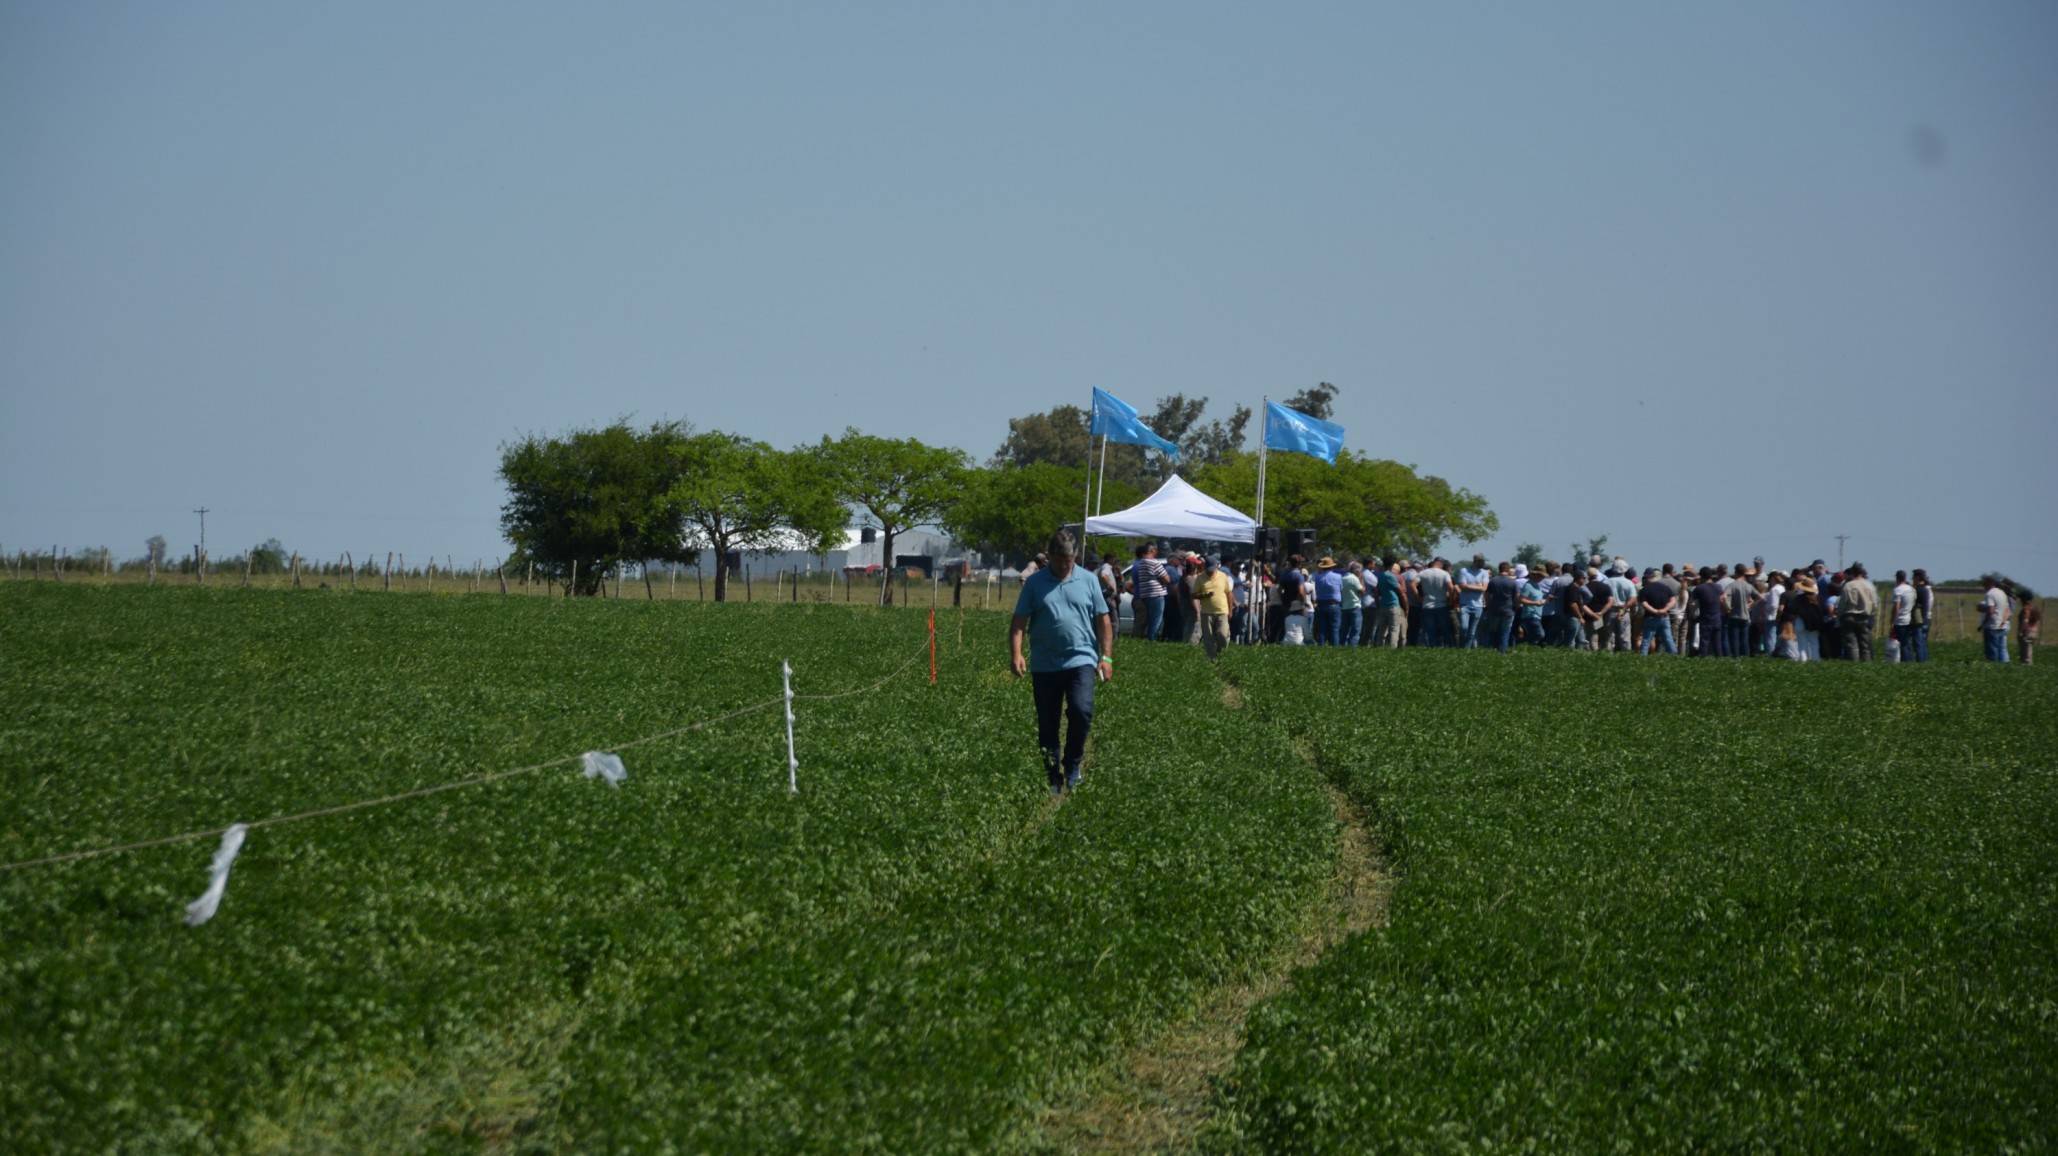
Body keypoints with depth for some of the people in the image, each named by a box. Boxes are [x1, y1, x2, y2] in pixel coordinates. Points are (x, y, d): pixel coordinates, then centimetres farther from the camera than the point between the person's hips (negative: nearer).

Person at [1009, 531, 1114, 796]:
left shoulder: (1088, 581, 6)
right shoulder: (1035, 583, 3)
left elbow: (1103, 621, 7)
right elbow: (1019, 622, 0)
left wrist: (1106, 656, 1)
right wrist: (1015, 654, -13)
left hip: (1080, 661, -1)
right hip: (1045, 665, 1)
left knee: (1081, 711, -20)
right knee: (1047, 724, 5)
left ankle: (1072, 764, 0)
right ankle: (1052, 777, 17)